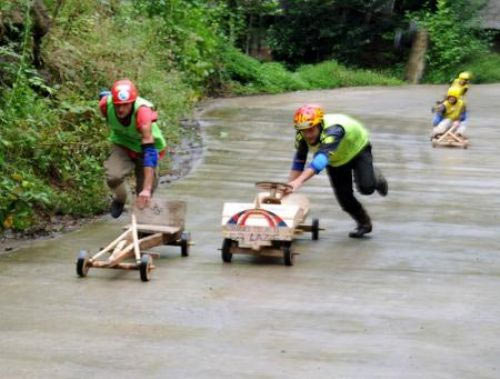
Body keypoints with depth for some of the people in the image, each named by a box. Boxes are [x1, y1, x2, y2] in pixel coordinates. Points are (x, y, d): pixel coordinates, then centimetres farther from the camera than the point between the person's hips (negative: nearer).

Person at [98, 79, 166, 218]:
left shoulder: (143, 113, -41)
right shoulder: (106, 104, -30)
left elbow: (149, 151, -46)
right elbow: (103, 95, -2)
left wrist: (147, 189, -53)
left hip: (145, 148, -2)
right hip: (122, 145, 2)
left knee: (144, 196, 3)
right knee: (113, 176, -26)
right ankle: (119, 199, 8)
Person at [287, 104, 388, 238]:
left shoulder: (333, 130, -47)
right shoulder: (302, 135, -28)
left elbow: (321, 158, -60)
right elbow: (298, 162, -18)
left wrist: (299, 181, -70)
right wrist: (290, 185, -26)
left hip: (358, 150, -5)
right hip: (336, 161, 5)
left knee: (366, 187, -21)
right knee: (343, 196, -3)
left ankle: (376, 178, 17)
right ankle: (364, 224, 23)